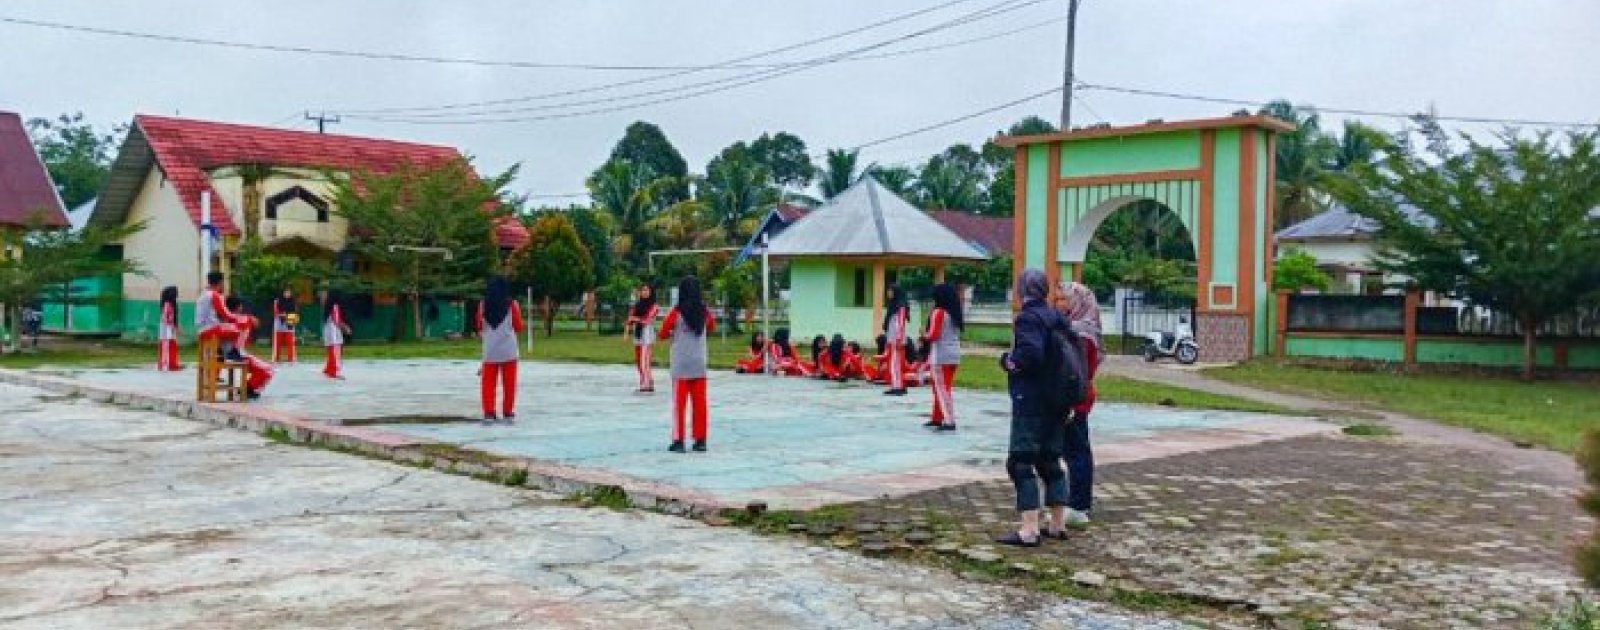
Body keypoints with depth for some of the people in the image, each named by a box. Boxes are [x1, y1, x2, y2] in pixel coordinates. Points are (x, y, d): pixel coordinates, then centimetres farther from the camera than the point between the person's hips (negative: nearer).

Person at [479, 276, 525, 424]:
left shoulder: (483, 305, 1)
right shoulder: (512, 304, -6)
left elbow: (480, 327, 10)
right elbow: (518, 327, -1)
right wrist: (525, 326, 20)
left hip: (490, 350, 2)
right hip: (508, 350, -1)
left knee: (488, 382, 8)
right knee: (509, 383, 7)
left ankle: (489, 413, 5)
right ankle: (508, 413, 9)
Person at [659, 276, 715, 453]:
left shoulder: (676, 312, -10)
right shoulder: (705, 311, 1)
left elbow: (663, 334, 0)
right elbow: (712, 328, 21)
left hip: (681, 365, -3)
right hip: (700, 364, 3)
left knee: (679, 402, 3)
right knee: (700, 402, 6)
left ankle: (678, 440, 3)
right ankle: (700, 440, 9)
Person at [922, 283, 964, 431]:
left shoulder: (938, 313, -14)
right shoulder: (955, 313, 11)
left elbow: (933, 335, -18)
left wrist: (924, 336, 3)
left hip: (941, 356, -8)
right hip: (954, 354, 8)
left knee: (942, 389, -3)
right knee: (946, 387, 16)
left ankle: (949, 421, -7)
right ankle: (937, 418, 24)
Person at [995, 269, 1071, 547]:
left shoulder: (1027, 318, -14)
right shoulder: (1057, 318, 11)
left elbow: (1030, 354, -29)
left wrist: (1009, 360, -11)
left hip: (1029, 402, -9)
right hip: (1054, 403, 9)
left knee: (1020, 463, -6)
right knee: (1050, 462, 16)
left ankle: (1029, 530, -11)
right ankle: (1057, 524, 21)